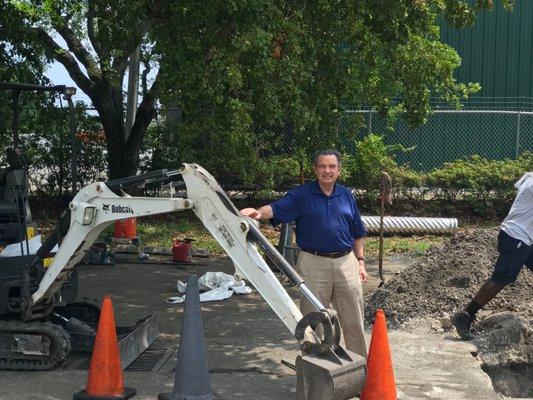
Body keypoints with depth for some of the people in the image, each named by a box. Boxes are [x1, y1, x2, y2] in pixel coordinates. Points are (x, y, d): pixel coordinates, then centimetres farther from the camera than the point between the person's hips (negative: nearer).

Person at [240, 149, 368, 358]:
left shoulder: (346, 195, 9)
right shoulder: (302, 194, -2)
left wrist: (360, 262, 9)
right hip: (313, 264, -3)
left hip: (346, 262, 3)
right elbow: (277, 208, -18)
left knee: (354, 320, 9)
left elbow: (357, 233, 14)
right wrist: (258, 212, -39)